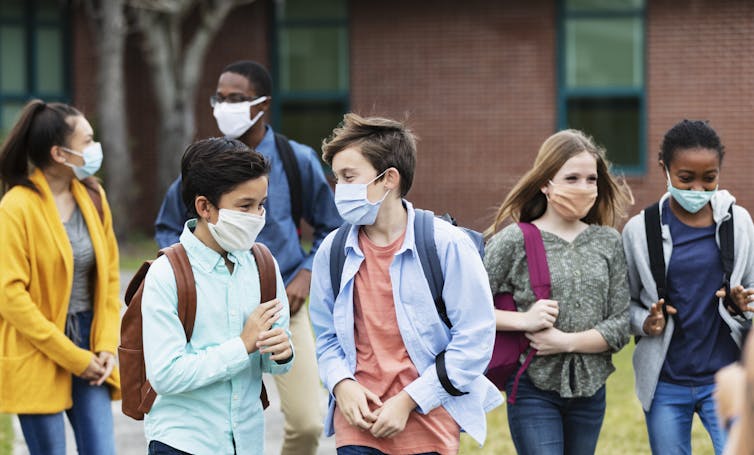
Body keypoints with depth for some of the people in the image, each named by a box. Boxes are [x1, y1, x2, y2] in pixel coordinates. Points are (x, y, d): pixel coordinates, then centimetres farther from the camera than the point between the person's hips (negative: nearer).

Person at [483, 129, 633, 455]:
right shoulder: (514, 241, -5)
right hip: (534, 388, -4)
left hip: (590, 390, 4)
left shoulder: (608, 242, 6)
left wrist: (567, 341, -12)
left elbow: (620, 325, 1)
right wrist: (523, 320, -19)